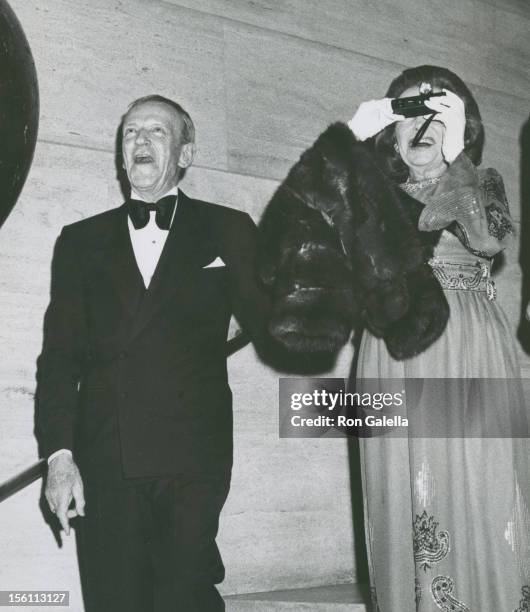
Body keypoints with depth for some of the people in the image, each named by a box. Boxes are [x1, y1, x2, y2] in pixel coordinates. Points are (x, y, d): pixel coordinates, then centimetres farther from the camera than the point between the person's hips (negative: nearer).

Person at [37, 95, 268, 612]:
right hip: (103, 462, 2)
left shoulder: (225, 231, 10)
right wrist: (59, 453, -2)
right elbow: (60, 356, 8)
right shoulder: (81, 240, 14)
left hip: (192, 461, -1)